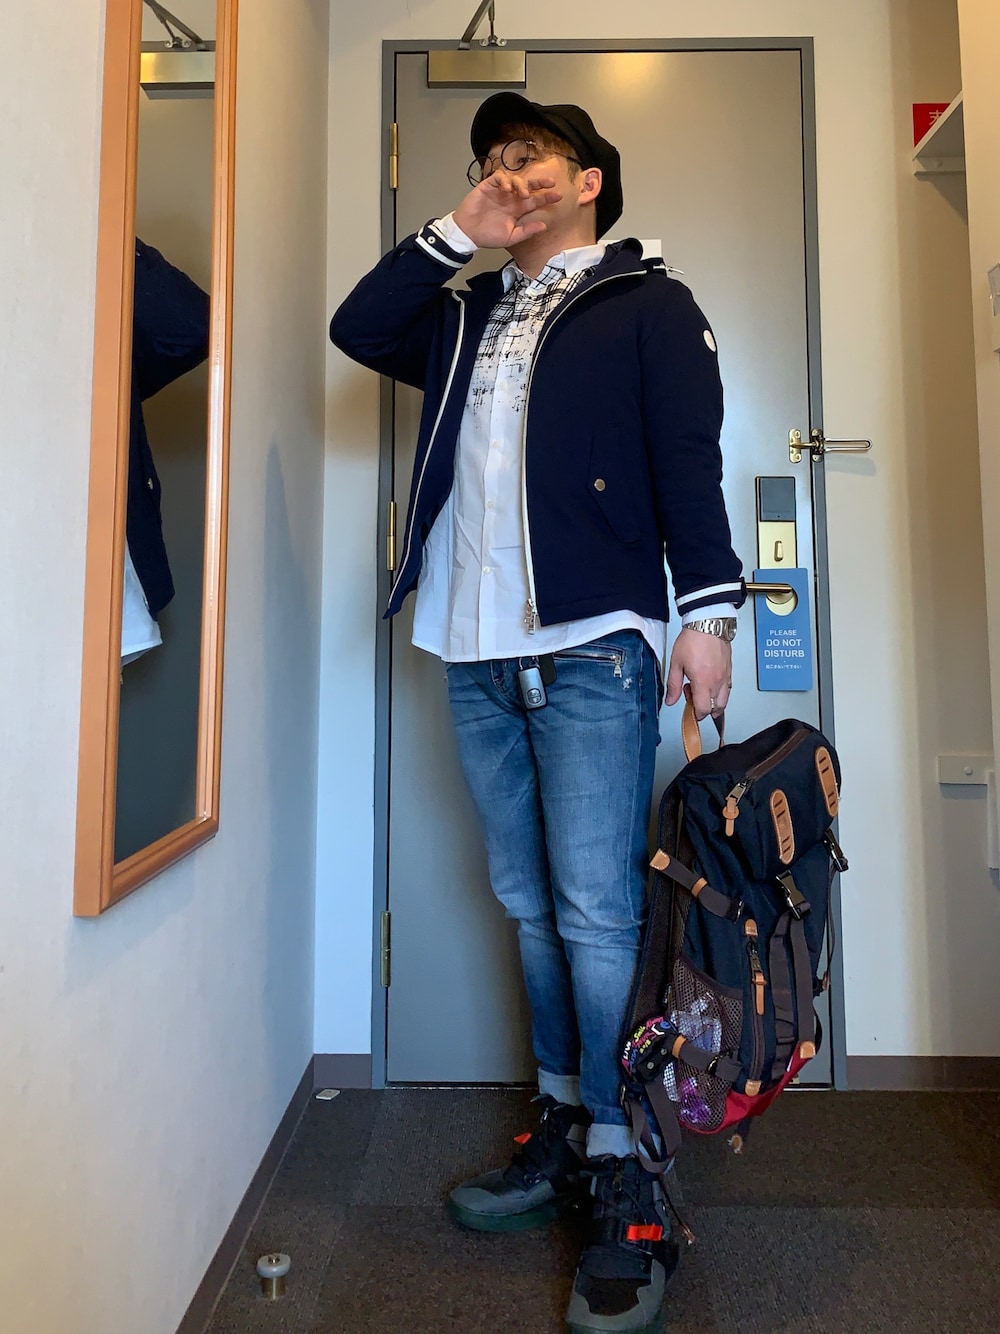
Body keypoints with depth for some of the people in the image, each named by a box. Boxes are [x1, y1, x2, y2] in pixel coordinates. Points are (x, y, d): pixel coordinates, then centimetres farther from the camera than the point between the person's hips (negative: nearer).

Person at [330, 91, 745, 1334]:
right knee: (529, 905, 10)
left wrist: (707, 609, -11)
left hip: (592, 647, -5)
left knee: (598, 913, -7)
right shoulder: (466, 315, 26)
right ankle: (564, 1129, 25)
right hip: (479, 655, 6)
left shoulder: (646, 301, 10)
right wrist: (454, 236, 14)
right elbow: (355, 326, 16)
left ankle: (626, 1183, 8)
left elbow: (690, 459, -1)